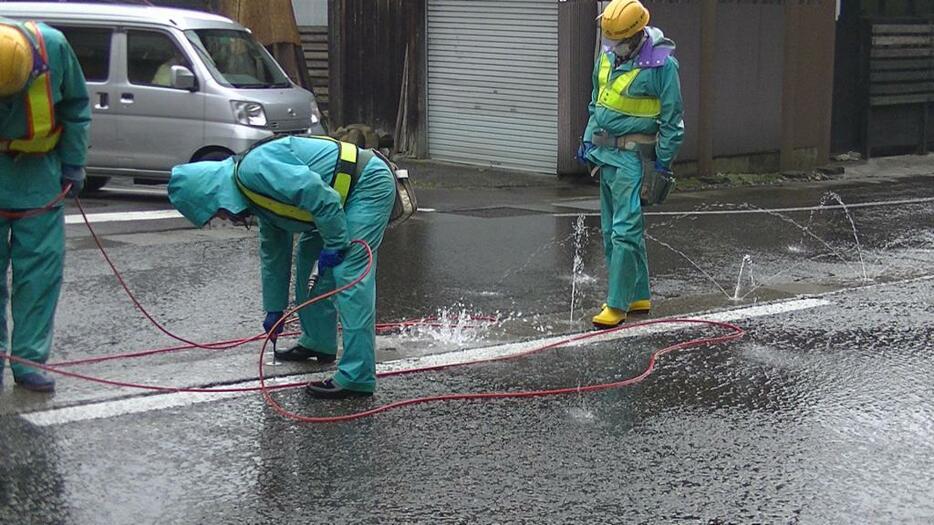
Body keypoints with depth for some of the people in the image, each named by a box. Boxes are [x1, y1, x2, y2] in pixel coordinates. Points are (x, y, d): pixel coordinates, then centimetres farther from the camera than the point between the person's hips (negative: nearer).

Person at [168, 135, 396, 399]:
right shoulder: (257, 197, 14)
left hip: (369, 184, -11)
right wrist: (274, 310, 29)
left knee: (350, 275, -16)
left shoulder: (252, 170, -19)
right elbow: (274, 253, 24)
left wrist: (334, 245, -17)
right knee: (307, 256, 21)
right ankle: (318, 343, 34)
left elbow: (319, 194, -27)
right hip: (344, 193, 11)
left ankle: (357, 378, -18)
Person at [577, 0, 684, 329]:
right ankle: (639, 296, 24)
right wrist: (588, 140, 17)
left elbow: (672, 119, -11)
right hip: (605, 153, 9)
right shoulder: (608, 55, 7)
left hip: (632, 157, -8)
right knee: (611, 230, 13)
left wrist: (663, 163, -11)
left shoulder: (661, 64, -15)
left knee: (624, 231, -10)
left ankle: (617, 305, -5)